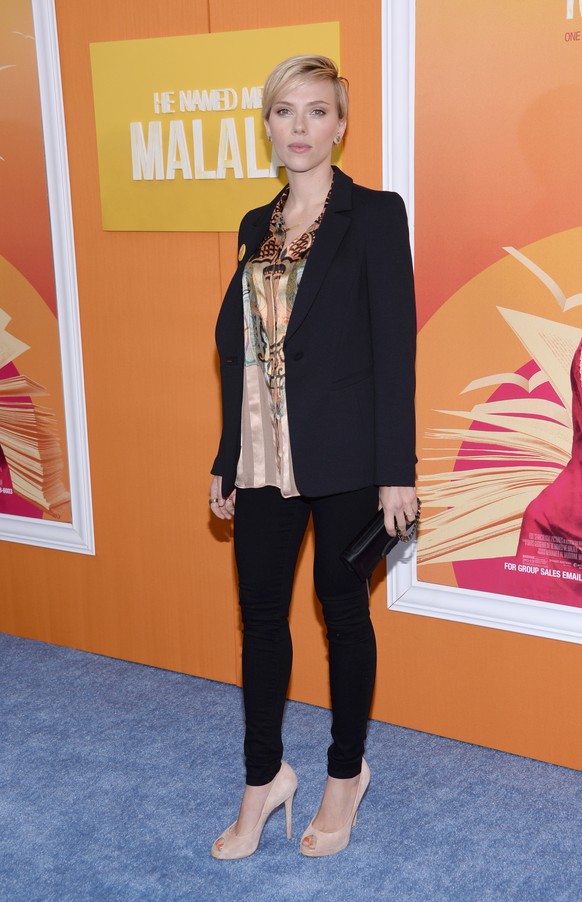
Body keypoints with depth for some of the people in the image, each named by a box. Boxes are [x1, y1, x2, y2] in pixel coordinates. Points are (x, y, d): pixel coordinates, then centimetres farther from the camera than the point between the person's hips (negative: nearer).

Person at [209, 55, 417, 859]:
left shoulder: (375, 215, -6)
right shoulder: (256, 227, 11)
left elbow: (395, 348, -10)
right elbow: (241, 347, 12)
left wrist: (397, 472, -13)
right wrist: (226, 462, 12)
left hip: (344, 458, -5)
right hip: (265, 457, 5)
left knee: (343, 610, 9)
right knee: (261, 612, 10)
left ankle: (346, 773, 29)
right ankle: (265, 778, 28)